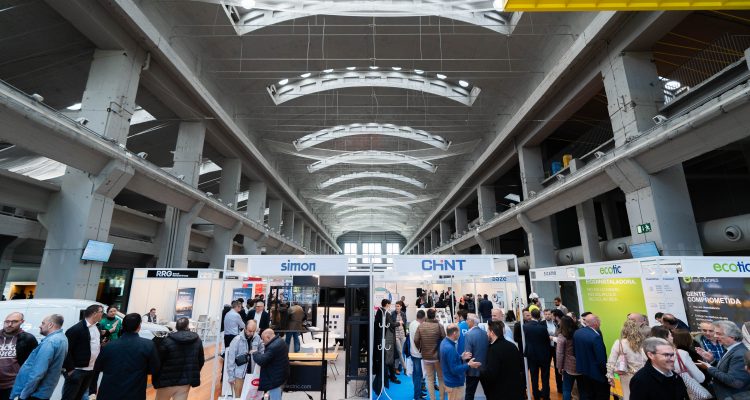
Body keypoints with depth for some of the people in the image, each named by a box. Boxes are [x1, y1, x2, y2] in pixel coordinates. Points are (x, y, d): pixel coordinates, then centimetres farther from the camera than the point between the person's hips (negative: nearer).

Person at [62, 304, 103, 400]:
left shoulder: (97, 328, 9)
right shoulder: (76, 329, -16)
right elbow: (66, 350, -16)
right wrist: (70, 368, -16)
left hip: (91, 370, 7)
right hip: (77, 370, -7)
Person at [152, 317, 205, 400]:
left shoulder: (166, 341, -14)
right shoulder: (197, 341, -1)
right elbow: (201, 361, 6)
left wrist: (156, 381, 4)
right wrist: (194, 376, 20)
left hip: (167, 381, -2)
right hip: (185, 382, 2)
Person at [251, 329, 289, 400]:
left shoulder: (273, 347, -29)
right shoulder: (280, 341, 5)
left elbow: (261, 361, -28)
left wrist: (255, 353, -12)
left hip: (276, 377, -10)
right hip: (280, 375, 10)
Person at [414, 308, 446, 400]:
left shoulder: (421, 325, -9)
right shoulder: (439, 325, -15)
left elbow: (416, 340, -11)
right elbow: (444, 339, -12)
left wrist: (420, 349, 8)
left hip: (426, 356, 1)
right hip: (438, 356, -1)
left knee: (430, 379, 13)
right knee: (441, 378, 16)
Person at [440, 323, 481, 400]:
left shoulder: (445, 342, 0)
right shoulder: (450, 348, -32)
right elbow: (454, 370, -27)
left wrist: (461, 357, 7)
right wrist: (468, 365, -22)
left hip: (452, 381, 10)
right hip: (454, 383, -10)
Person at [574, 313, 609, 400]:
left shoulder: (577, 333, -2)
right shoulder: (596, 336, -25)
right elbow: (601, 358, -21)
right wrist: (606, 372, -8)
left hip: (582, 370, 6)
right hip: (596, 373, -6)